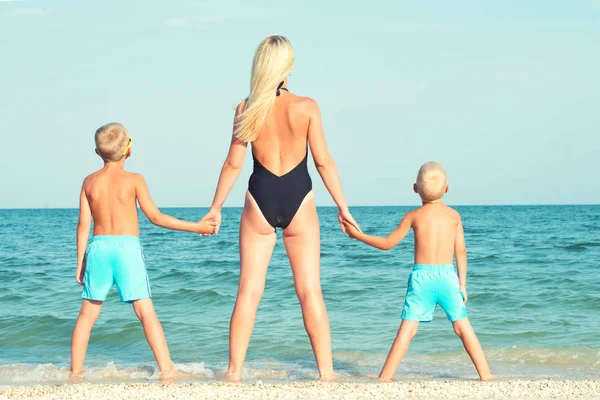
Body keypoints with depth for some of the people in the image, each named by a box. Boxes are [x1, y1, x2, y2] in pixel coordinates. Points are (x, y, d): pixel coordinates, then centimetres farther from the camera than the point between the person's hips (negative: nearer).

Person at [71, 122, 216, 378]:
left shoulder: (90, 181, 7)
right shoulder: (134, 180, -2)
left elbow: (83, 224, 5)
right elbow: (155, 217, -4)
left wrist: (80, 261, 11)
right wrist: (196, 227, 1)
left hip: (98, 247, 3)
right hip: (127, 247, -3)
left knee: (88, 312, 11)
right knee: (145, 310, -5)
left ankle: (75, 370, 14)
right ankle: (166, 369, -7)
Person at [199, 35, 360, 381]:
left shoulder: (247, 110, -4)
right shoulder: (307, 107, -7)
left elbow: (233, 163, -1)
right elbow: (324, 161, -5)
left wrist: (216, 208, 10)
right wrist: (343, 207, 3)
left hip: (260, 200, 1)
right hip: (298, 199, -1)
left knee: (249, 290, 6)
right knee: (310, 291, 4)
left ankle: (234, 372, 7)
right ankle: (326, 372, 6)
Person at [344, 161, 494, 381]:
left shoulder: (413, 216, 3)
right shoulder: (454, 215, 6)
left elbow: (387, 243, 7)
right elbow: (461, 251, 5)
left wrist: (358, 235, 18)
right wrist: (462, 284, 11)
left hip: (421, 275, -1)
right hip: (448, 275, 1)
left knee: (407, 329, 0)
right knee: (463, 326, 7)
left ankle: (385, 376, -2)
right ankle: (485, 374, 6)